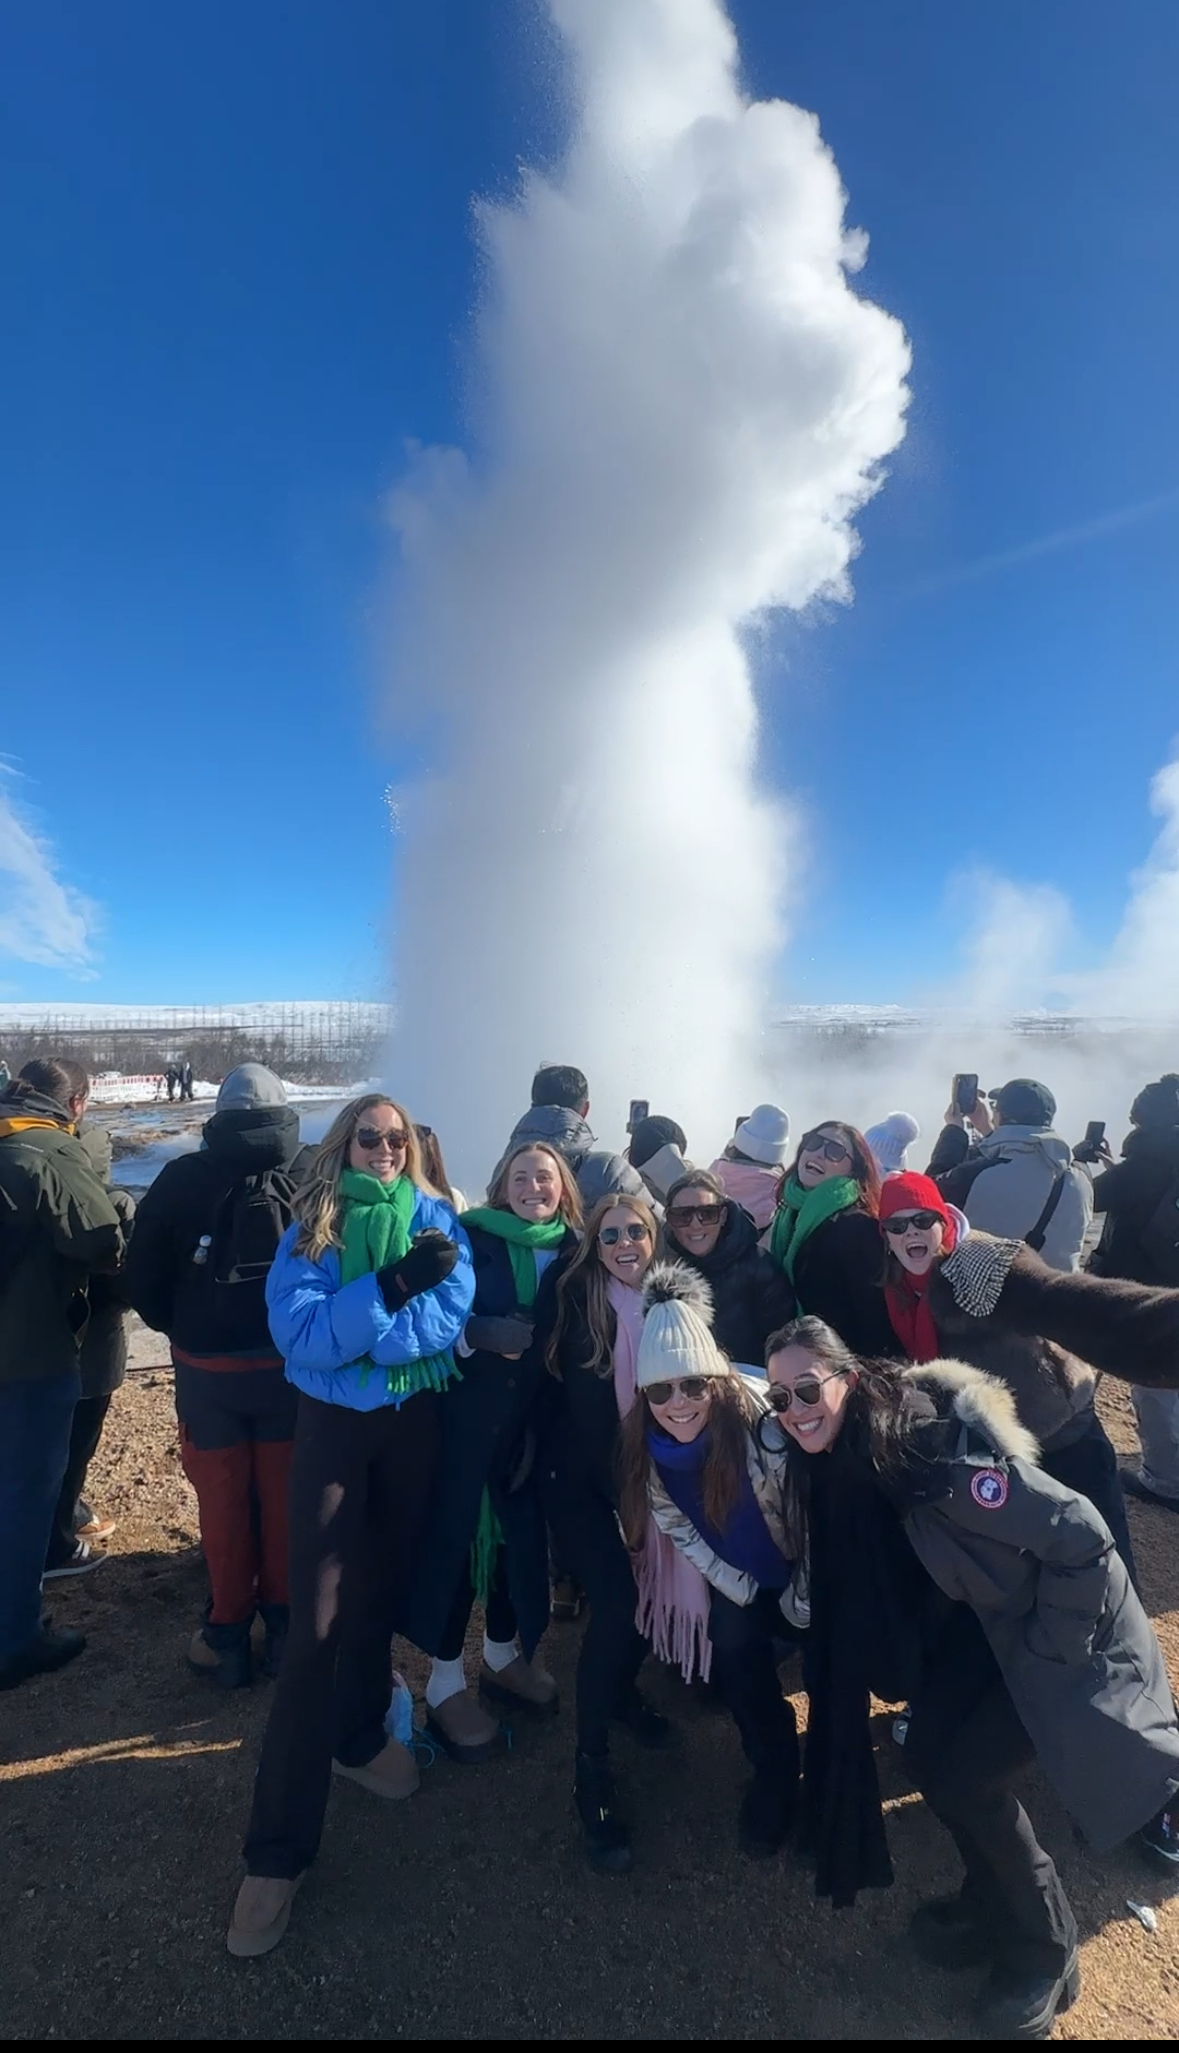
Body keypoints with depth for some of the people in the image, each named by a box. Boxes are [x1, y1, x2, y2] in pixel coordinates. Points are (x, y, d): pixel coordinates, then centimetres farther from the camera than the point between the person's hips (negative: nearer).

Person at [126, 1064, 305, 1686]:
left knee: (222, 1498, 16)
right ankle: (284, 1620, 28)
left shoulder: (181, 1179, -10)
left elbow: (143, 1277, -3)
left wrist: (184, 1331, 14)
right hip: (290, 1363, 0)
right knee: (283, 1493, 16)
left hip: (206, 1366, 0)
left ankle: (228, 1633, 27)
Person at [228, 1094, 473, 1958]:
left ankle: (361, 1735, 45)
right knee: (317, 1621, -2)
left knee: (386, 1584, 18)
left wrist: (351, 1326, -22)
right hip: (335, 1423, -2)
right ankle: (278, 1849, 13)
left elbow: (453, 1314, -17)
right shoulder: (310, 1229, -7)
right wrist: (394, 1287, -29)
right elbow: (301, 1337, -19)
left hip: (415, 1422, 2)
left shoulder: (437, 1220, -4)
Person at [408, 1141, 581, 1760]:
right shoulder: (471, 1237, -9)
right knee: (453, 1529, 4)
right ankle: (445, 1682, 24)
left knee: (523, 1528, 14)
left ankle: (503, 1655, 38)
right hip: (468, 1405, -4)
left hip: (536, 1411, 4)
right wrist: (480, 1334, -25)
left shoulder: (573, 1250, 1)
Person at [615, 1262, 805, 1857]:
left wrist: (802, 1597, -16)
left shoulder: (757, 1412, -38)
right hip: (738, 1576, 3)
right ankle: (774, 1771, 20)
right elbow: (678, 1530, -8)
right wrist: (744, 1592, -7)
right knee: (733, 1645, -10)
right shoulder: (642, 1443, -24)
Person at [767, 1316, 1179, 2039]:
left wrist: (1048, 1654, -18)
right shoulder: (834, 1463, -12)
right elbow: (857, 1579, 8)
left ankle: (1044, 1949, 20)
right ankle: (993, 1901, 32)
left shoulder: (929, 1443, -37)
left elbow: (1081, 1536, -29)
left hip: (1062, 1623, -6)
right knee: (928, 1758, 4)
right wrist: (910, 1672, 5)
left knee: (967, 1776, -7)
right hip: (986, 1621, 7)